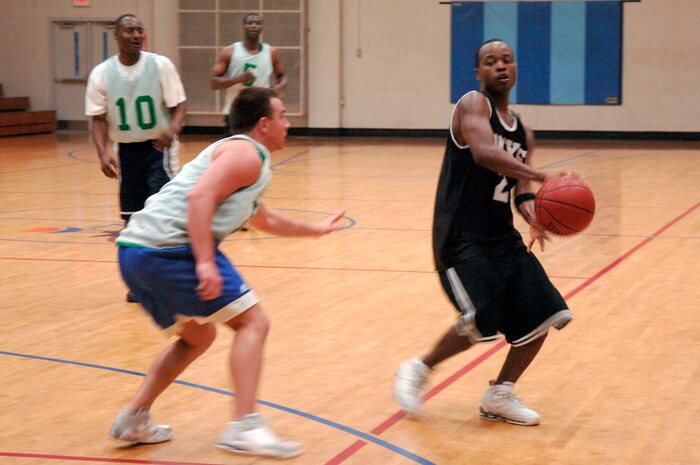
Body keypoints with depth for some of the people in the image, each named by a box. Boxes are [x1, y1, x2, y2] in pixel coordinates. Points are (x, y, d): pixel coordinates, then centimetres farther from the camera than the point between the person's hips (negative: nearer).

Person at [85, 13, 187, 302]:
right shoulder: (102, 73, -4)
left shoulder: (160, 65, -9)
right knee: (132, 218, 7)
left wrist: (172, 130, -28)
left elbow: (179, 105, -7)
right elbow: (98, 118, -1)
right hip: (126, 150, 3)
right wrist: (103, 154, -15)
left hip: (158, 148, -3)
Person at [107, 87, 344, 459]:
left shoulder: (236, 153, 30)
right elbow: (199, 197, -19)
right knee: (252, 322, -4)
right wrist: (205, 262, -24)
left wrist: (314, 229, 55)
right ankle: (244, 427, -13)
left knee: (197, 337, 25)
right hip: (170, 246, -10)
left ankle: (134, 420, 21)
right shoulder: (247, 153, -2)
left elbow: (265, 220, 46)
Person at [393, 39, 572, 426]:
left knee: (542, 313, 5)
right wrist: (542, 176, -39)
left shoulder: (523, 133, 15)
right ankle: (418, 371, 6)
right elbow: (484, 152, -29)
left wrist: (531, 211, -12)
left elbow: (519, 189, 13)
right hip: (462, 237, -8)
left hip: (501, 236, 8)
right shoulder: (473, 104, -9)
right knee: (481, 320, -20)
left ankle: (499, 396, 20)